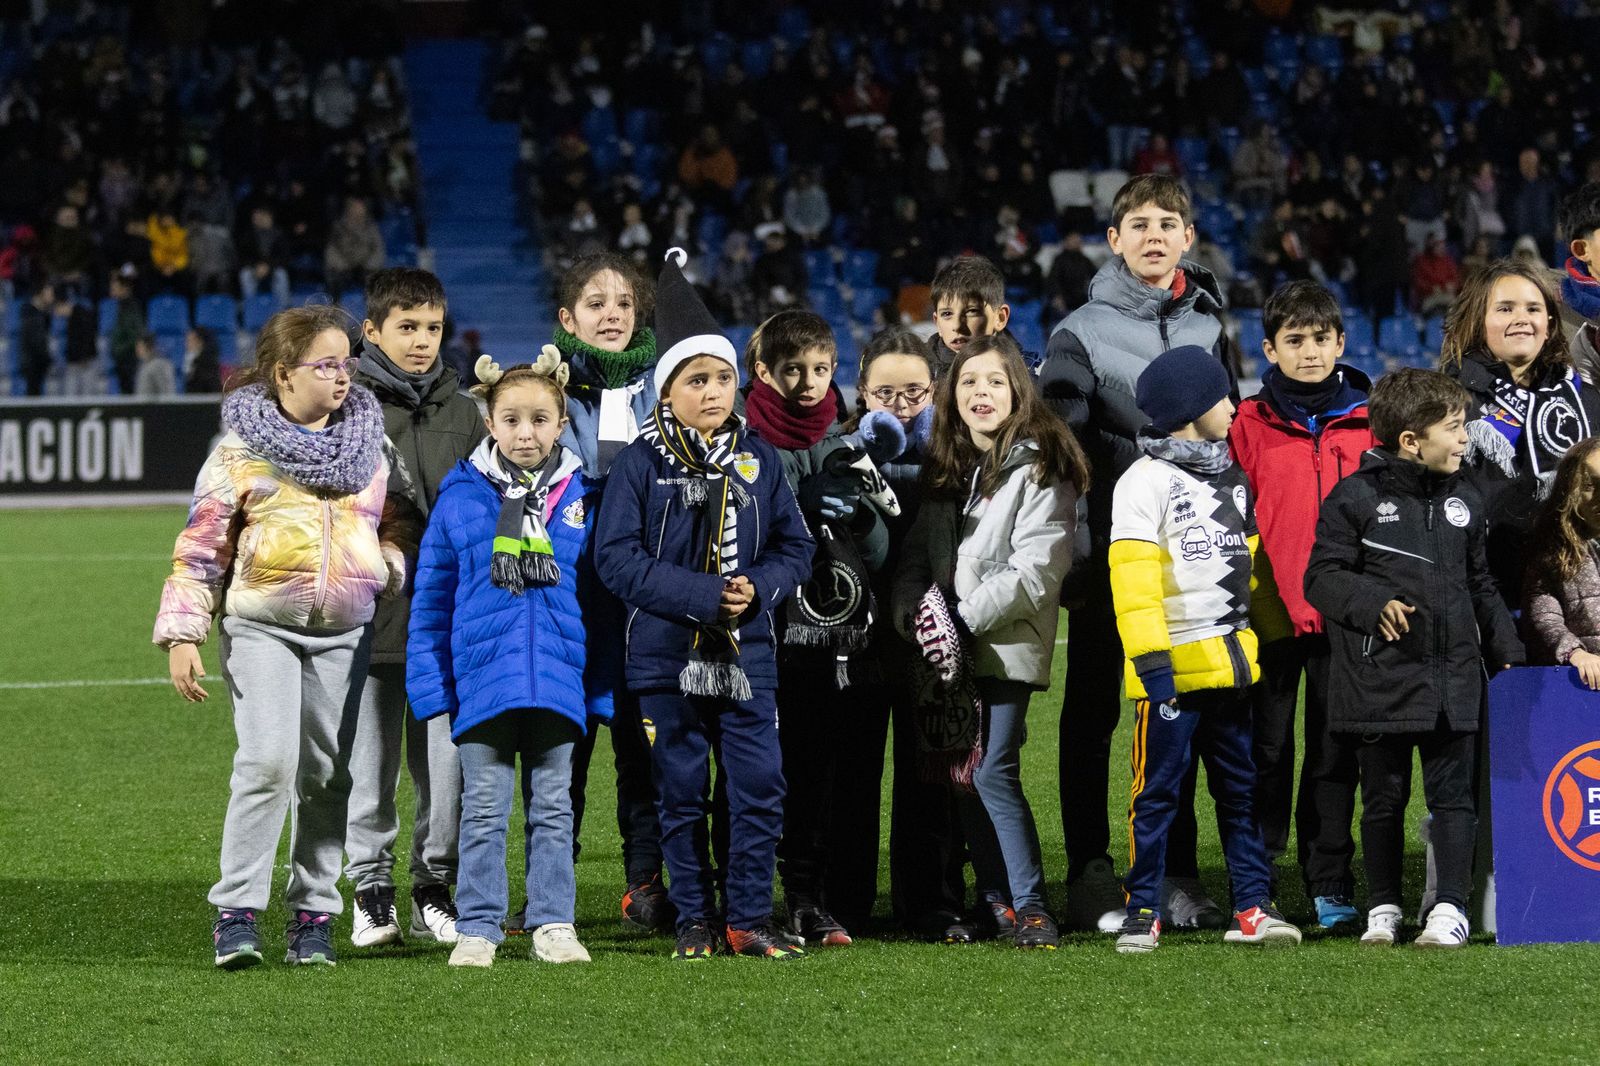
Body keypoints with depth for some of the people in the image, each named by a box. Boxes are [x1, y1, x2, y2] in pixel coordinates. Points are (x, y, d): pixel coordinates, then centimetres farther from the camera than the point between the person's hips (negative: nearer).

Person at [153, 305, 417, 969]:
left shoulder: (368, 441, 10)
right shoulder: (242, 449, -3)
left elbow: (398, 523, 21)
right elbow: (199, 547, -2)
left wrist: (389, 566, -1)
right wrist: (182, 635, -8)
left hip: (343, 633, 4)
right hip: (260, 626, -4)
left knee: (326, 774, 5)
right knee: (268, 761, -17)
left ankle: (313, 914, 13)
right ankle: (236, 911, -11)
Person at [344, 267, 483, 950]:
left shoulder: (461, 411, 12)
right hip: (371, 611, -3)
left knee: (446, 759, 4)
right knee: (371, 760, 4)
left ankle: (436, 886, 14)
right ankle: (372, 887, 14)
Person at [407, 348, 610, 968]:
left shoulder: (581, 498, 3)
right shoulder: (460, 497, -1)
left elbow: (601, 596, 9)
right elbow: (431, 598, 3)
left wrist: (603, 686, 5)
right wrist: (430, 682, -2)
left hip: (558, 678, 1)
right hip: (482, 678, -1)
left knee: (552, 806, 9)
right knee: (484, 808, 4)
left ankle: (553, 923, 15)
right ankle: (478, 928, 10)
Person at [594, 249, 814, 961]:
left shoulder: (757, 459, 6)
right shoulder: (640, 463, -4)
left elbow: (796, 548, 10)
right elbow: (616, 557, -10)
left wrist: (757, 589, -12)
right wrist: (704, 597, -18)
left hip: (746, 652, 2)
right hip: (666, 654, -2)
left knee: (760, 788, -2)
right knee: (681, 794, 5)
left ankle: (749, 920, 8)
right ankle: (695, 920, 15)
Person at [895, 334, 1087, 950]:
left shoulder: (1039, 467, -5)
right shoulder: (943, 470, 15)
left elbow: (1035, 571, -13)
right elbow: (916, 557, 13)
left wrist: (964, 618, -15)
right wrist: (914, 614, -7)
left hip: (1009, 645, -6)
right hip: (950, 651, 6)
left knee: (994, 773, -13)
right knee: (960, 777, 5)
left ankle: (1031, 907, -9)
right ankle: (996, 896, 14)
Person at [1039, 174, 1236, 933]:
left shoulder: (1209, 328, 11)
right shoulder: (1081, 333, -2)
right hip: (1110, 549, -4)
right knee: (1093, 713, 1)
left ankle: (1174, 877, 13)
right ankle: (1091, 878, 5)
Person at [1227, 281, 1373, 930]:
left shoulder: (1369, 421, 6)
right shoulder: (1251, 425, 2)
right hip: (1270, 613, -1)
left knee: (1335, 751, 6)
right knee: (1267, 749, 5)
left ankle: (1330, 885, 13)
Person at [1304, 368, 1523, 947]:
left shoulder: (1465, 499, 11)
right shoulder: (1356, 497, -6)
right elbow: (1321, 577, -5)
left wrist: (1505, 652, 16)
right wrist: (1373, 605, -19)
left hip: (1454, 677, 4)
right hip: (1380, 677, -3)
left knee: (1453, 795, 0)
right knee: (1384, 799, 7)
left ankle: (1450, 907, 3)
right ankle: (1383, 908, 17)